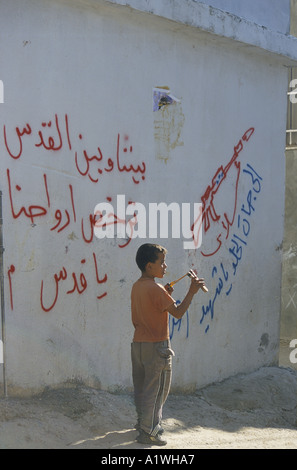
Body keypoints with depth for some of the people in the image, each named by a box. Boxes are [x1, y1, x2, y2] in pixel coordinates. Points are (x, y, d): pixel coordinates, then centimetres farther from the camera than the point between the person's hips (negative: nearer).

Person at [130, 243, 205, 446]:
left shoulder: (137, 286, 8)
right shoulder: (156, 289, -19)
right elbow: (178, 312, -21)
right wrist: (192, 291, -17)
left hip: (138, 344, 8)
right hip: (156, 346, -8)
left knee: (141, 388, 17)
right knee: (156, 390, 1)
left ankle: (144, 422, 30)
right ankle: (148, 432, 6)